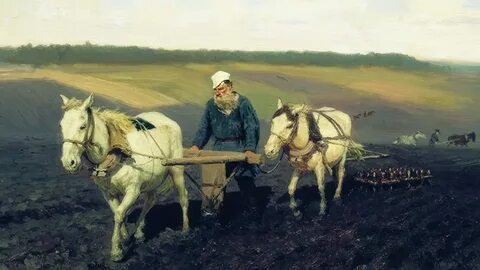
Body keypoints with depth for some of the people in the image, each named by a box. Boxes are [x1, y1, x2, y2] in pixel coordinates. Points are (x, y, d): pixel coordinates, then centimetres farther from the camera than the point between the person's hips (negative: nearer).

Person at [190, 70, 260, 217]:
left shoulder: (243, 102, -11)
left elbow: (251, 127, -15)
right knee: (214, 177, -2)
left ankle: (249, 207, 25)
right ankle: (210, 206, 9)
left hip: (240, 147, -3)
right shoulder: (211, 104, 1)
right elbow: (204, 127, 7)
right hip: (220, 147, 3)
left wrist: (250, 149, -27)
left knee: (245, 178, 7)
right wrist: (196, 145, -6)